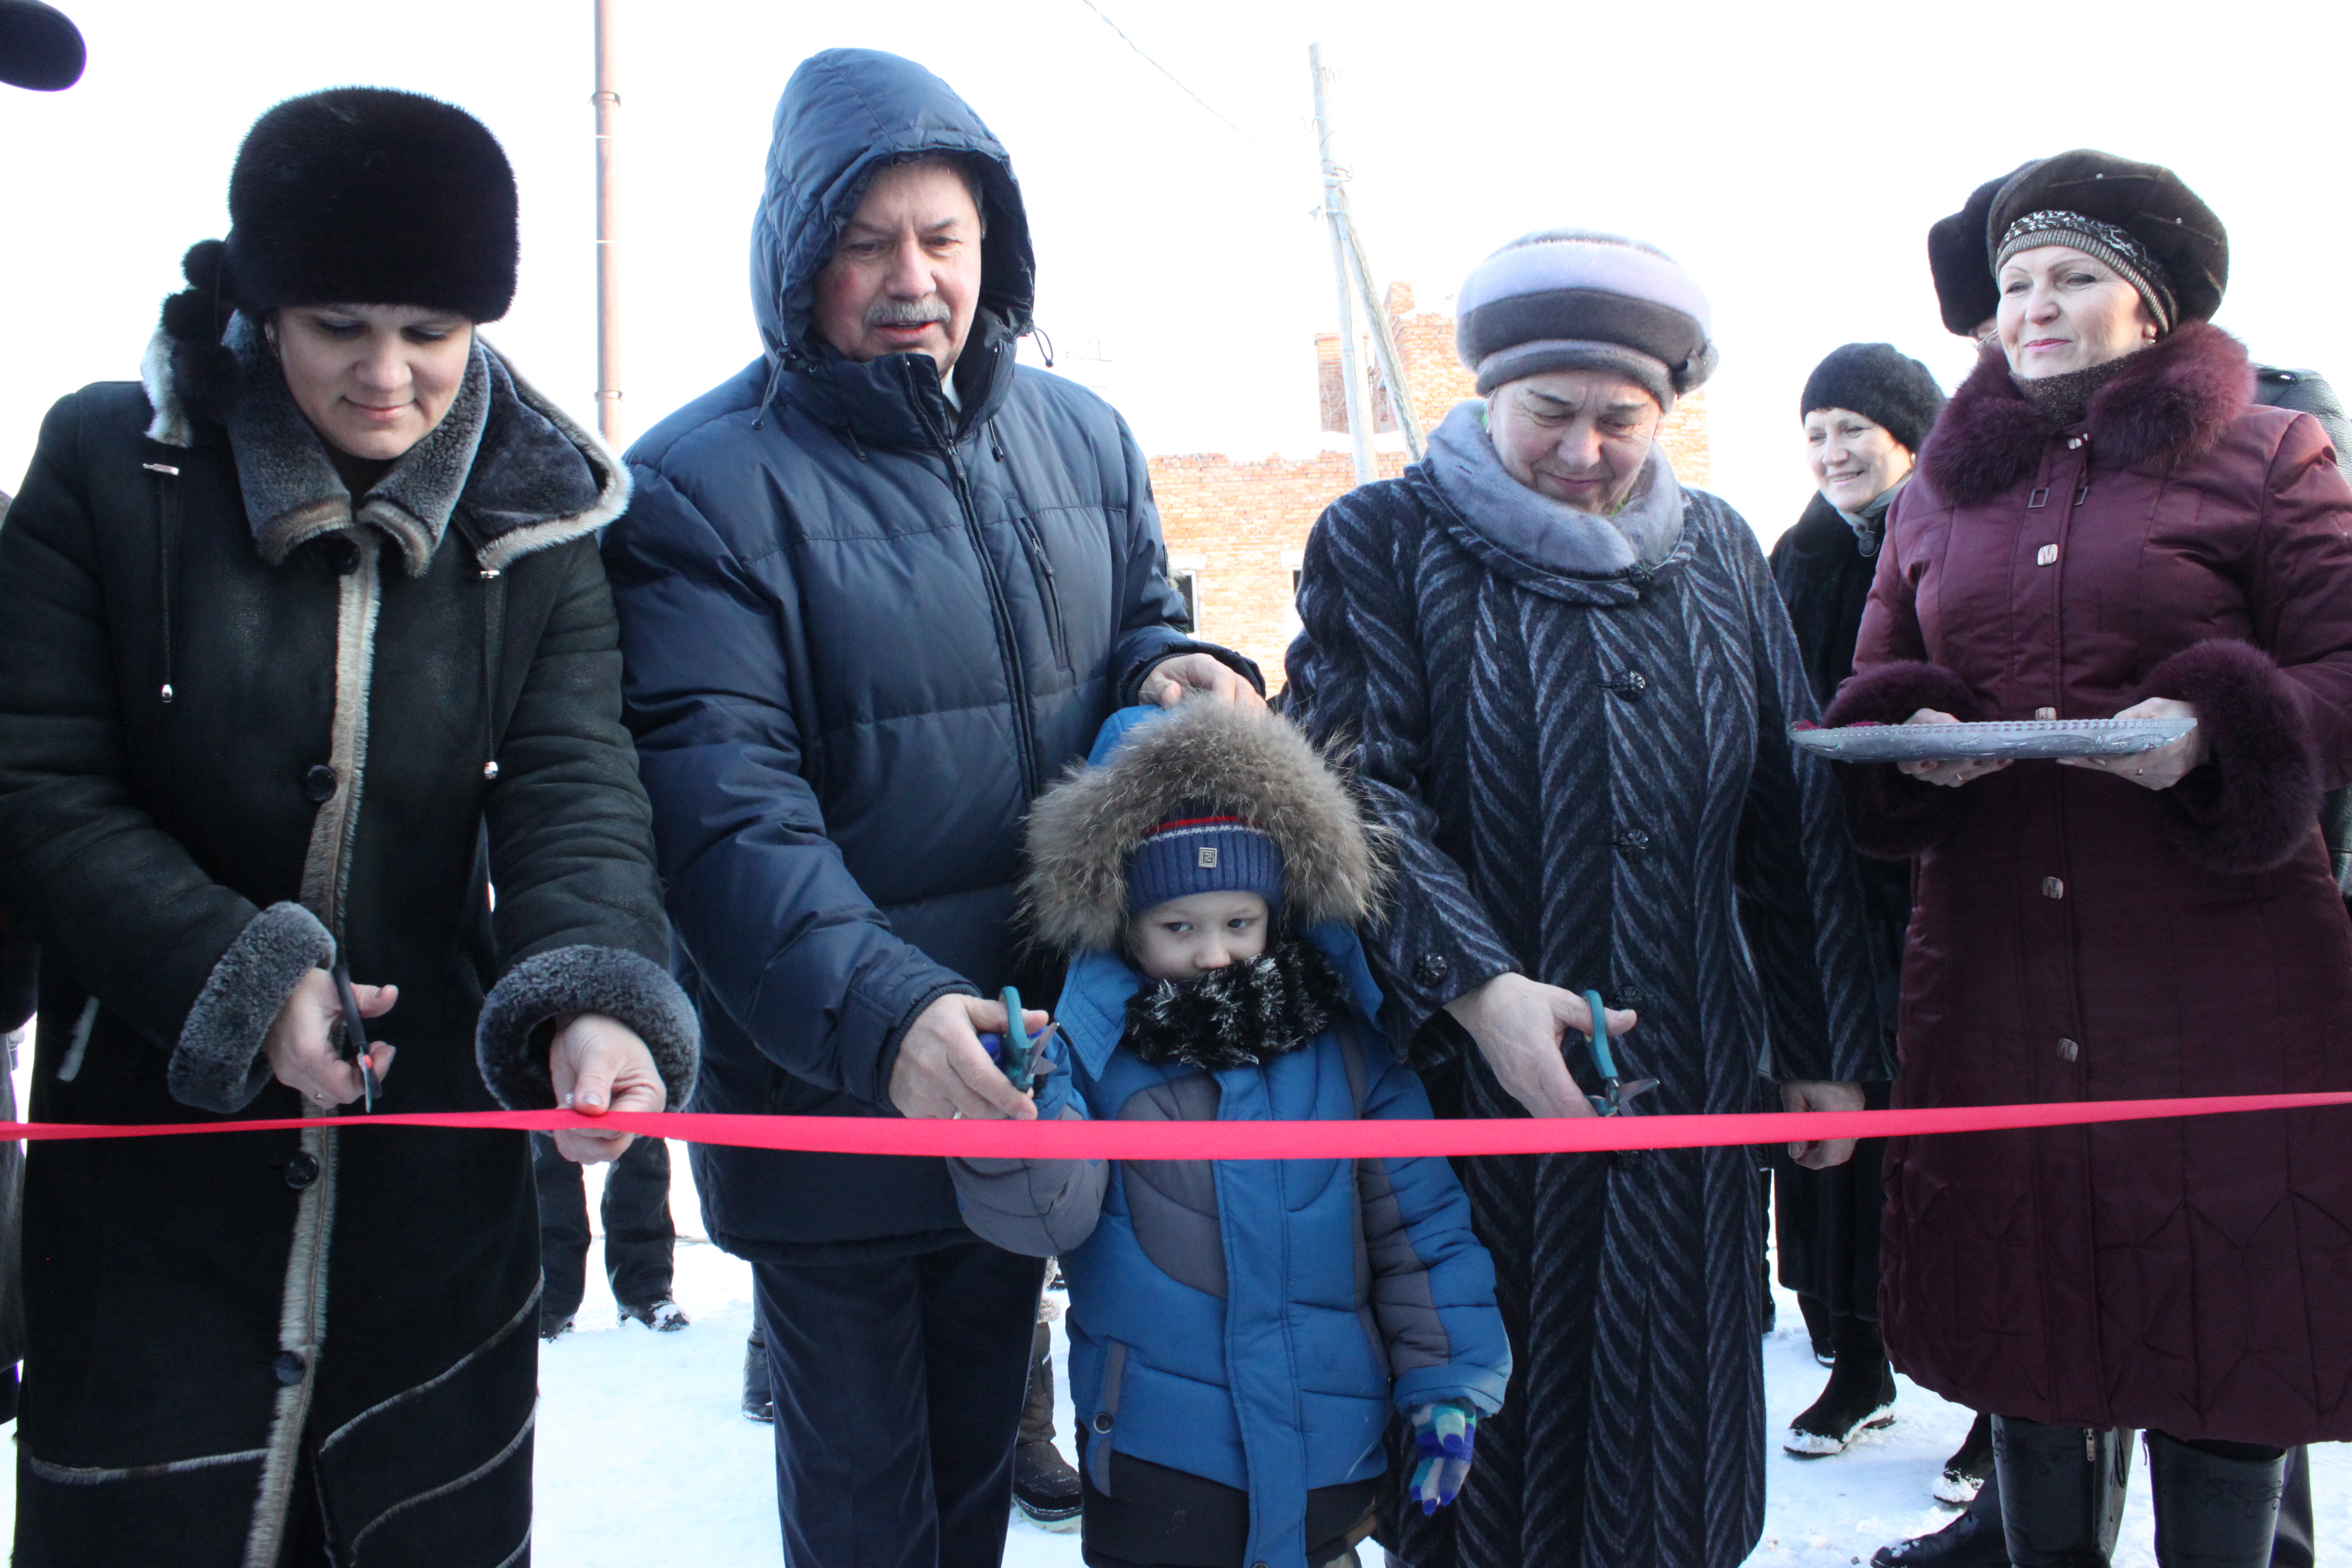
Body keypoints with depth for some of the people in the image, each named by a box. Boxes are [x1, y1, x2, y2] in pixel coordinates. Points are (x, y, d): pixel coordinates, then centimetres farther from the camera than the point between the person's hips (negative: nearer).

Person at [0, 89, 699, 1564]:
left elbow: (575, 792, -12)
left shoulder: (537, 519, -2)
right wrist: (234, 978, -18)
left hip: (431, 1151, 2)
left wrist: (592, 1001, -31)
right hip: (149, 1147, -1)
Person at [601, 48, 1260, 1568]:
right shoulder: (701, 484, -15)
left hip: (1028, 1066, 5)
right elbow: (724, 809, -24)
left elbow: (1137, 626, 17)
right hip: (825, 1086, -4)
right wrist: (877, 1011, -38)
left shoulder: (1081, 437, 2)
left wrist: (1172, 668, -8)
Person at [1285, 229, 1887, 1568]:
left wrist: (1826, 1048, 11)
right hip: (1472, 1085, -4)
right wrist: (1477, 985, -26)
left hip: (1691, 1091, 4)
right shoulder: (1383, 544, -2)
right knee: (1487, 1423, 7)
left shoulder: (1721, 557, 11)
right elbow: (1359, 793, -13)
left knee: (1670, 1417, 13)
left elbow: (1793, 816, 13)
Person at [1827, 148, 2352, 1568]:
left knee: (2218, 1326, 1)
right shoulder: (1940, 494, 16)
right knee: (2026, 1313, 9)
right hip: (1998, 971, 3)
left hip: (2221, 971, -3)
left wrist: (2218, 725, -18)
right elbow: (1869, 695, 18)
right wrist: (1913, 735, -5)